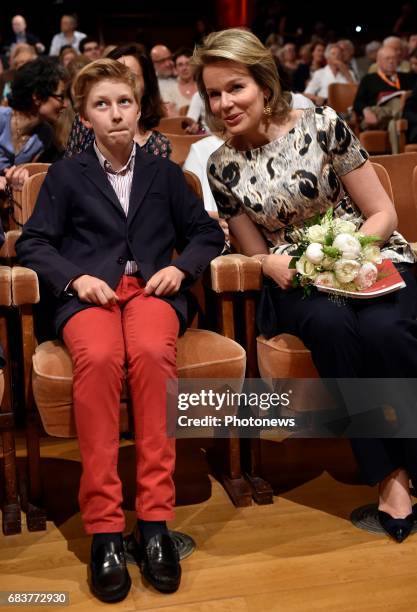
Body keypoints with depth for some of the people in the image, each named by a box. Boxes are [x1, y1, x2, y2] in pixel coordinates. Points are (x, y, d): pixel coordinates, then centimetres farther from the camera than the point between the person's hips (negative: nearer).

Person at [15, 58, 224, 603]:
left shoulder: (164, 173, 22)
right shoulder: (66, 174, 18)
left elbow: (207, 233, 20)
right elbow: (32, 244, 10)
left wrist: (180, 267, -1)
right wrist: (76, 277, -9)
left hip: (152, 288, 1)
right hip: (89, 292, 0)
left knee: (152, 352, -37)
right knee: (98, 357, -37)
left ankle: (155, 519, -34)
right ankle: (103, 527, -34)